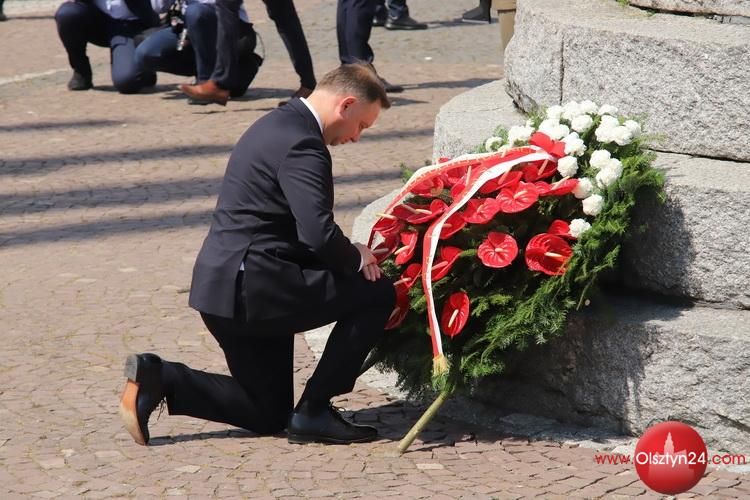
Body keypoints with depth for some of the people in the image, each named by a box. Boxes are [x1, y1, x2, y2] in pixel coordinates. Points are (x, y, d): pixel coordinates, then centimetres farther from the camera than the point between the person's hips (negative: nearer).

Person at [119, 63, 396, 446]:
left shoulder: (280, 124, 17)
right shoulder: (301, 145, -16)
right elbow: (318, 234, -25)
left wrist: (347, 254, 12)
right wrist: (356, 258, -5)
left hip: (223, 285, 11)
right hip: (253, 288, -11)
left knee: (268, 416, 18)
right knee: (377, 294, -5)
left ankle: (155, 378, 5)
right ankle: (313, 411, -2)